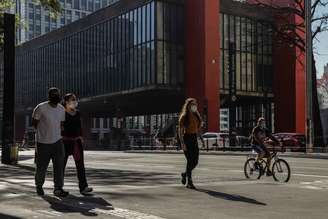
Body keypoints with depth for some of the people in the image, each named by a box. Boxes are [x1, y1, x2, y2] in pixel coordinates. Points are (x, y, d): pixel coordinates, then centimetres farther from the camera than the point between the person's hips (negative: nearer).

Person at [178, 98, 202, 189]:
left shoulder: (196, 116, 11)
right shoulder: (184, 116, -6)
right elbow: (180, 131, -11)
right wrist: (182, 143, -18)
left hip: (194, 139, 6)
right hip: (187, 138, -6)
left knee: (195, 161, 5)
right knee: (190, 161, -8)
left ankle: (185, 174, 31)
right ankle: (189, 182, 2)